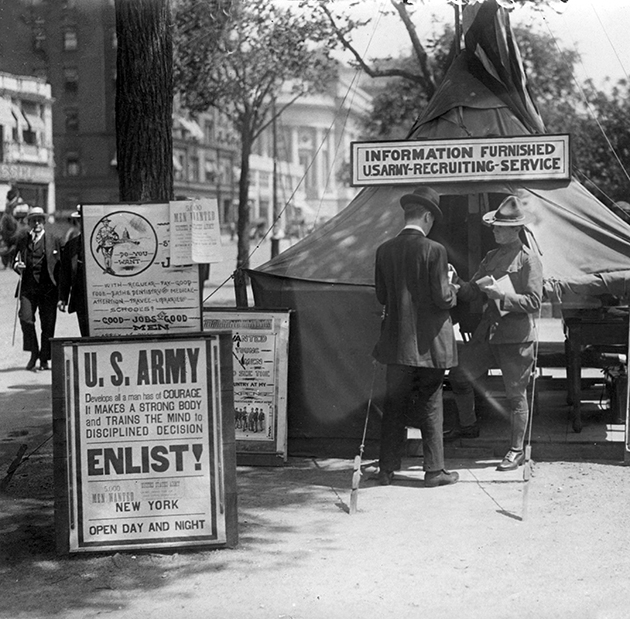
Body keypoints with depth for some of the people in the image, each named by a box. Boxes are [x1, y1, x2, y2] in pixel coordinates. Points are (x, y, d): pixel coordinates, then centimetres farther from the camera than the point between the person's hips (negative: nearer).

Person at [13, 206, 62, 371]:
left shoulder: (53, 238, 5)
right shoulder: (22, 239, 11)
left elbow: (60, 263, 4)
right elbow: (15, 260, 19)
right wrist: (17, 265, -6)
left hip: (48, 288, -1)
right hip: (28, 286, 1)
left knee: (48, 323, 1)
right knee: (25, 318, -13)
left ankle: (44, 359, 13)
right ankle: (33, 354, 4)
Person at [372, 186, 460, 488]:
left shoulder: (384, 250, 1)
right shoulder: (434, 250, -13)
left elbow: (381, 296, 7)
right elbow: (442, 298, -14)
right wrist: (452, 287, 7)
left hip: (396, 341, 4)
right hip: (428, 342, -4)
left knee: (394, 405, 11)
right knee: (431, 407, 6)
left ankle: (386, 469, 14)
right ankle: (434, 470, 12)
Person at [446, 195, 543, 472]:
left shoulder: (529, 260, -8)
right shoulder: (491, 257, 14)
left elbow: (534, 302, -13)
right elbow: (472, 291, 13)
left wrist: (501, 294, -22)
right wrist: (458, 283, -7)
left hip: (516, 337, -7)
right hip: (488, 332, 7)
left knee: (515, 394, 0)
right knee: (459, 375, 9)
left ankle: (517, 451, 12)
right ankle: (468, 426, 32)